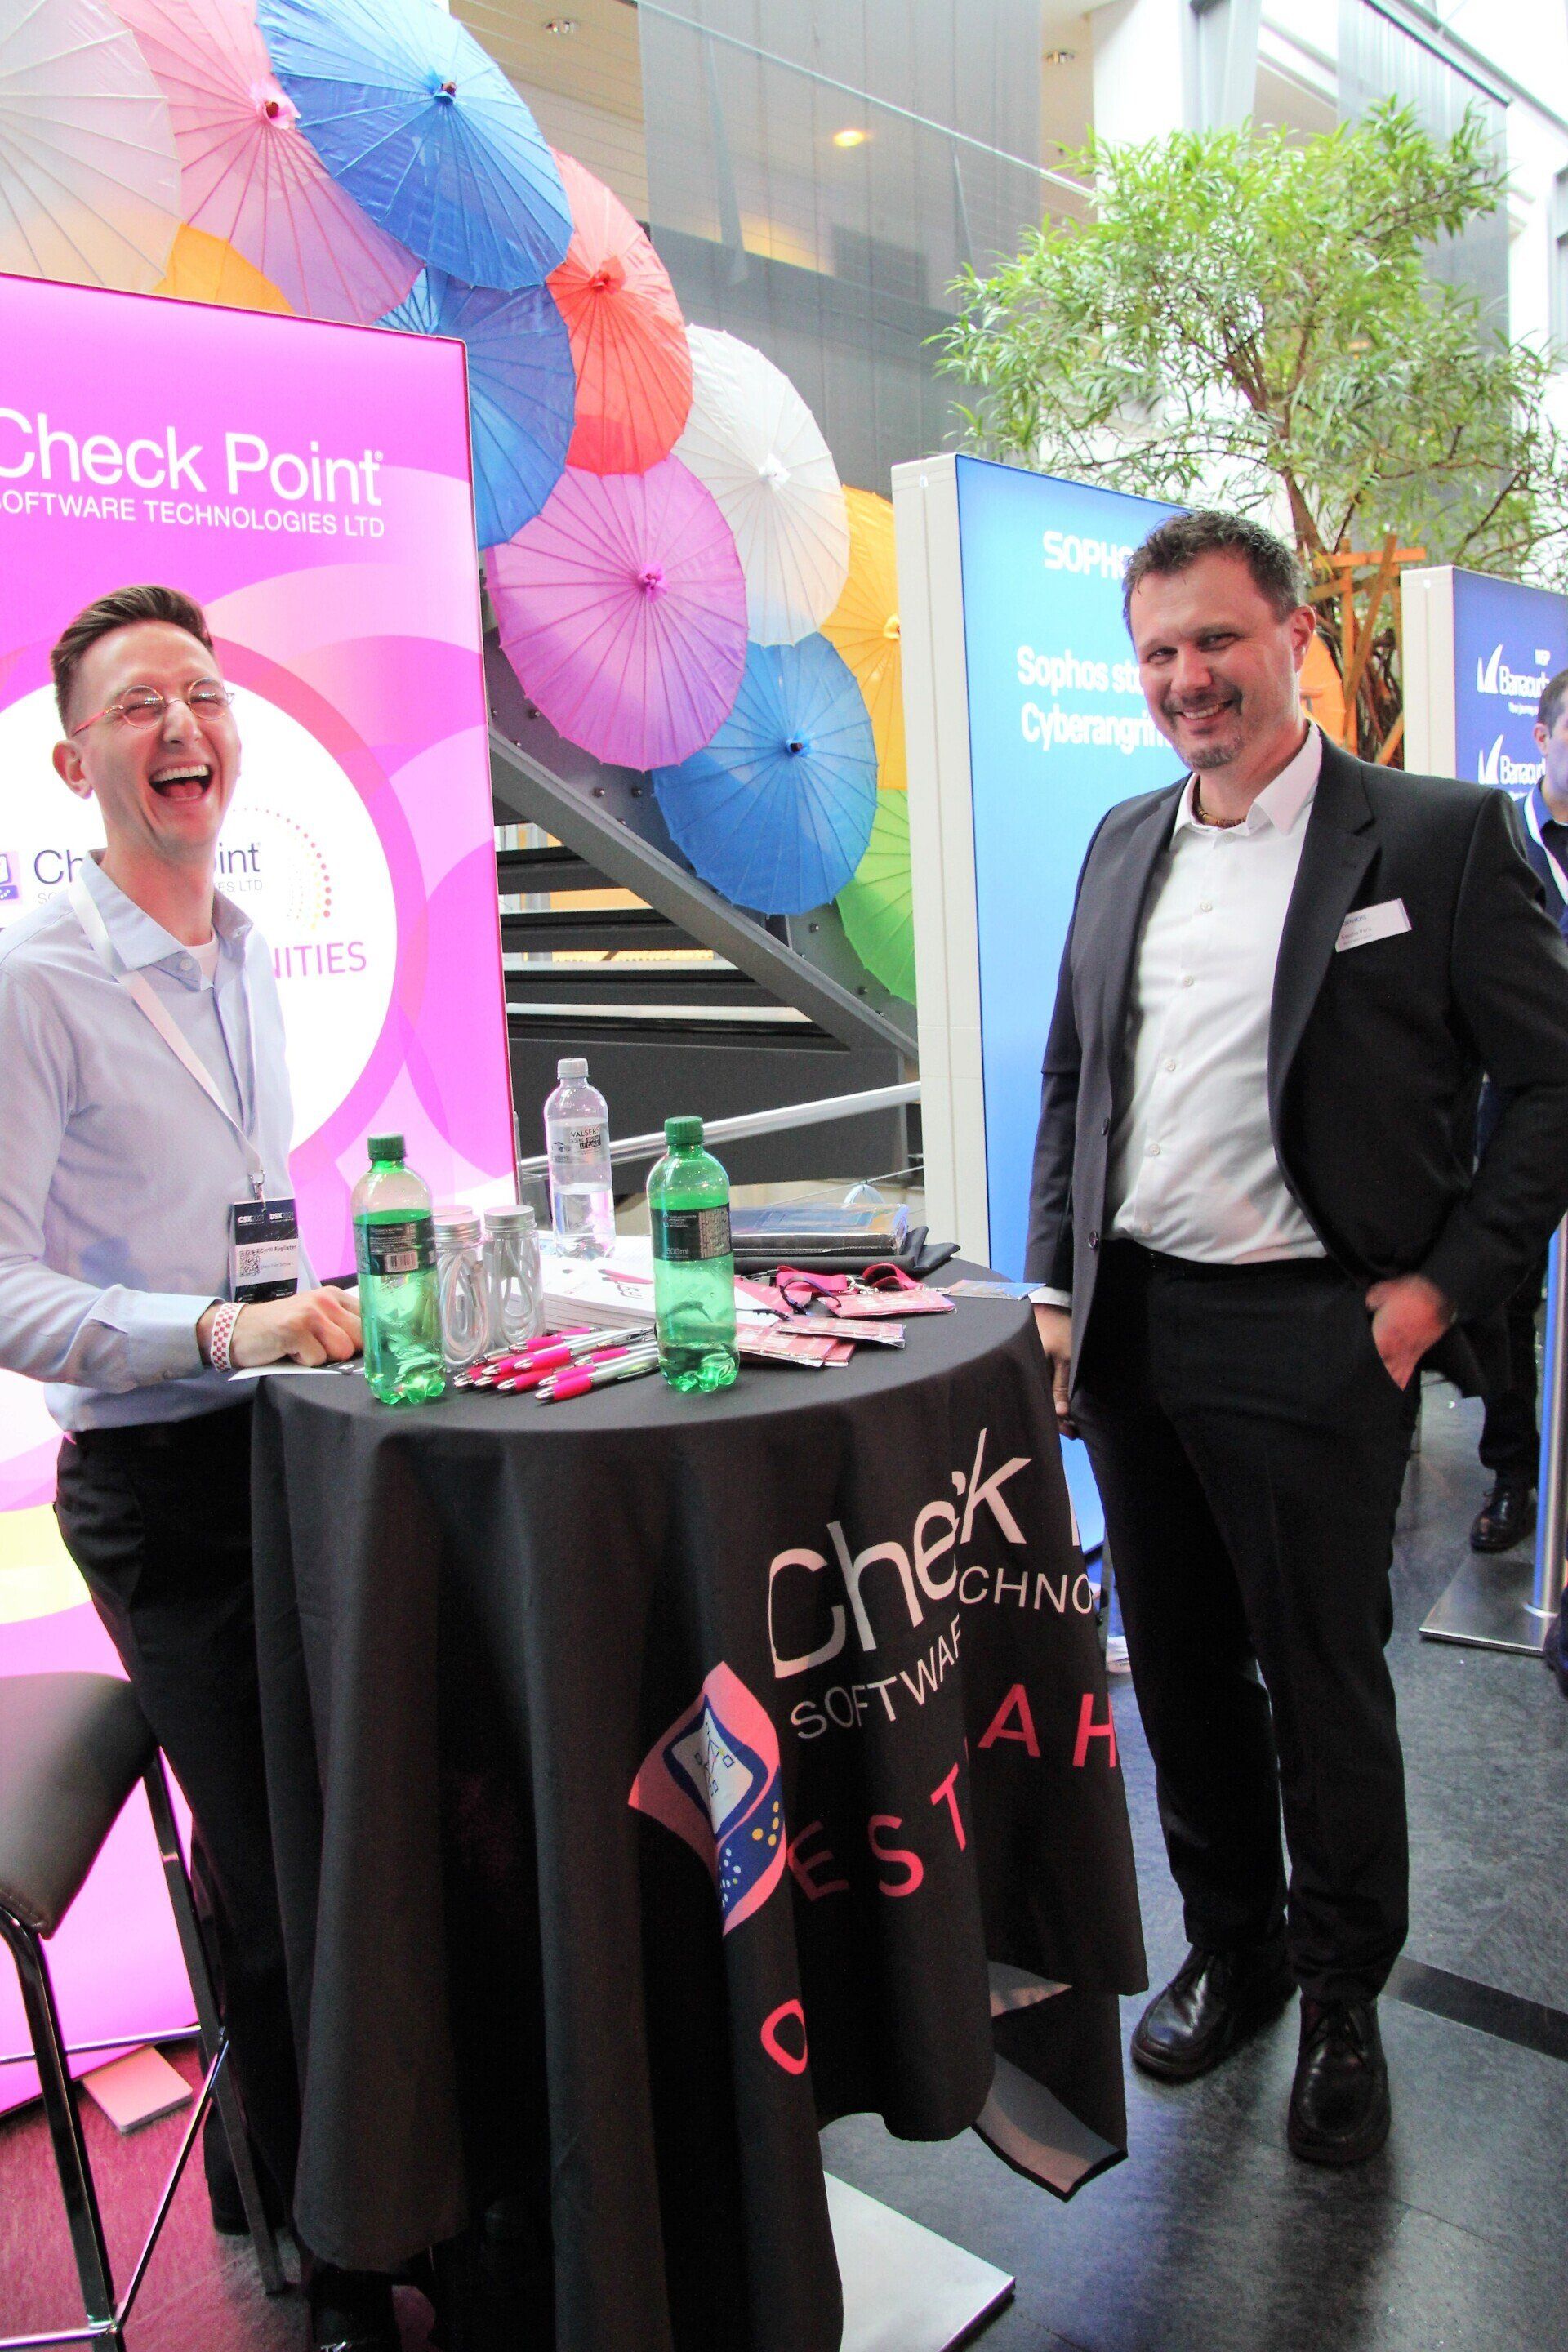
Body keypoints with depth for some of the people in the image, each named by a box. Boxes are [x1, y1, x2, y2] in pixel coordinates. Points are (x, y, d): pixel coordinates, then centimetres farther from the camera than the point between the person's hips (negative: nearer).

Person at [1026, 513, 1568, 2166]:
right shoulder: (1122, 847, 10)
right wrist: (1057, 1289, 9)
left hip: (1310, 1341, -5)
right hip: (1132, 1334, 5)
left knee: (1323, 1689, 9)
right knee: (1180, 1674, 17)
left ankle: (1341, 2001, 32)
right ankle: (1229, 1949, 39)